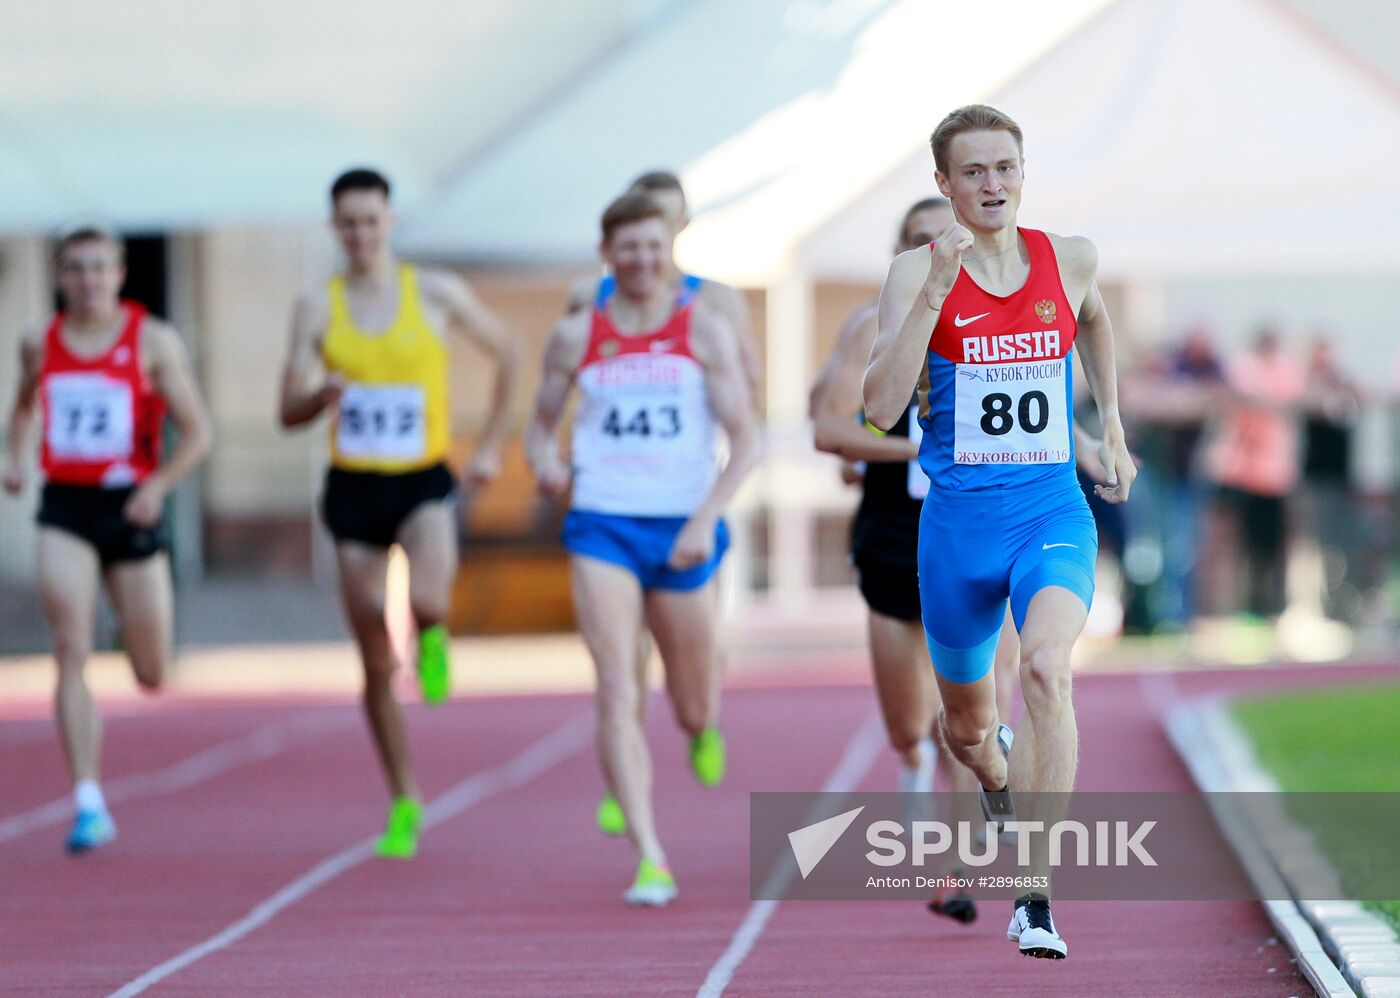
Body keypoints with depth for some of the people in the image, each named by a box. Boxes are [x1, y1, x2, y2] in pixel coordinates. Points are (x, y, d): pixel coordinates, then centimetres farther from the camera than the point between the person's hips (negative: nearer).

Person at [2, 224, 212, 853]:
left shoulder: (153, 341, -3)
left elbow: (196, 432, -3)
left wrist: (159, 484, -19)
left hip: (133, 509, -1)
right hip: (65, 506, 1)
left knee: (152, 677, 7)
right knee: (71, 652, -15)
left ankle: (144, 628, 46)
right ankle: (88, 804, -16)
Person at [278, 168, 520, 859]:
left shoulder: (436, 294, -2)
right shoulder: (317, 308, 2)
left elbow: (507, 353, 11)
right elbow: (289, 413, 1)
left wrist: (492, 446, 6)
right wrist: (322, 395, -22)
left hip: (425, 482, -2)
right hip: (352, 486, 2)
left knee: (427, 600, -32)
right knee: (376, 665, 4)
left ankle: (433, 640, 7)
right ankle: (404, 806, 17)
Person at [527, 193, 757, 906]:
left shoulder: (704, 332, 1)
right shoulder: (576, 337, 4)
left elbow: (744, 443, -2)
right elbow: (541, 424, 15)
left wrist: (706, 519, -16)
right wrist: (545, 461, -9)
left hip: (685, 531, 0)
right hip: (603, 525, 0)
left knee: (694, 710, 10)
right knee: (616, 691, -17)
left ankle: (701, 726, 51)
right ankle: (650, 859, -19)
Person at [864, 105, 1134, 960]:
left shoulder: (1069, 261, 2)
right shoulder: (917, 273, -6)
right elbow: (881, 408, -18)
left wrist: (1113, 428, 25)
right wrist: (936, 291, -24)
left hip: (1054, 512, 0)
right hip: (960, 520, 0)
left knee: (1047, 667, -29)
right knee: (967, 724, 17)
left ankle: (1036, 898, -26)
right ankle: (999, 785, 57)